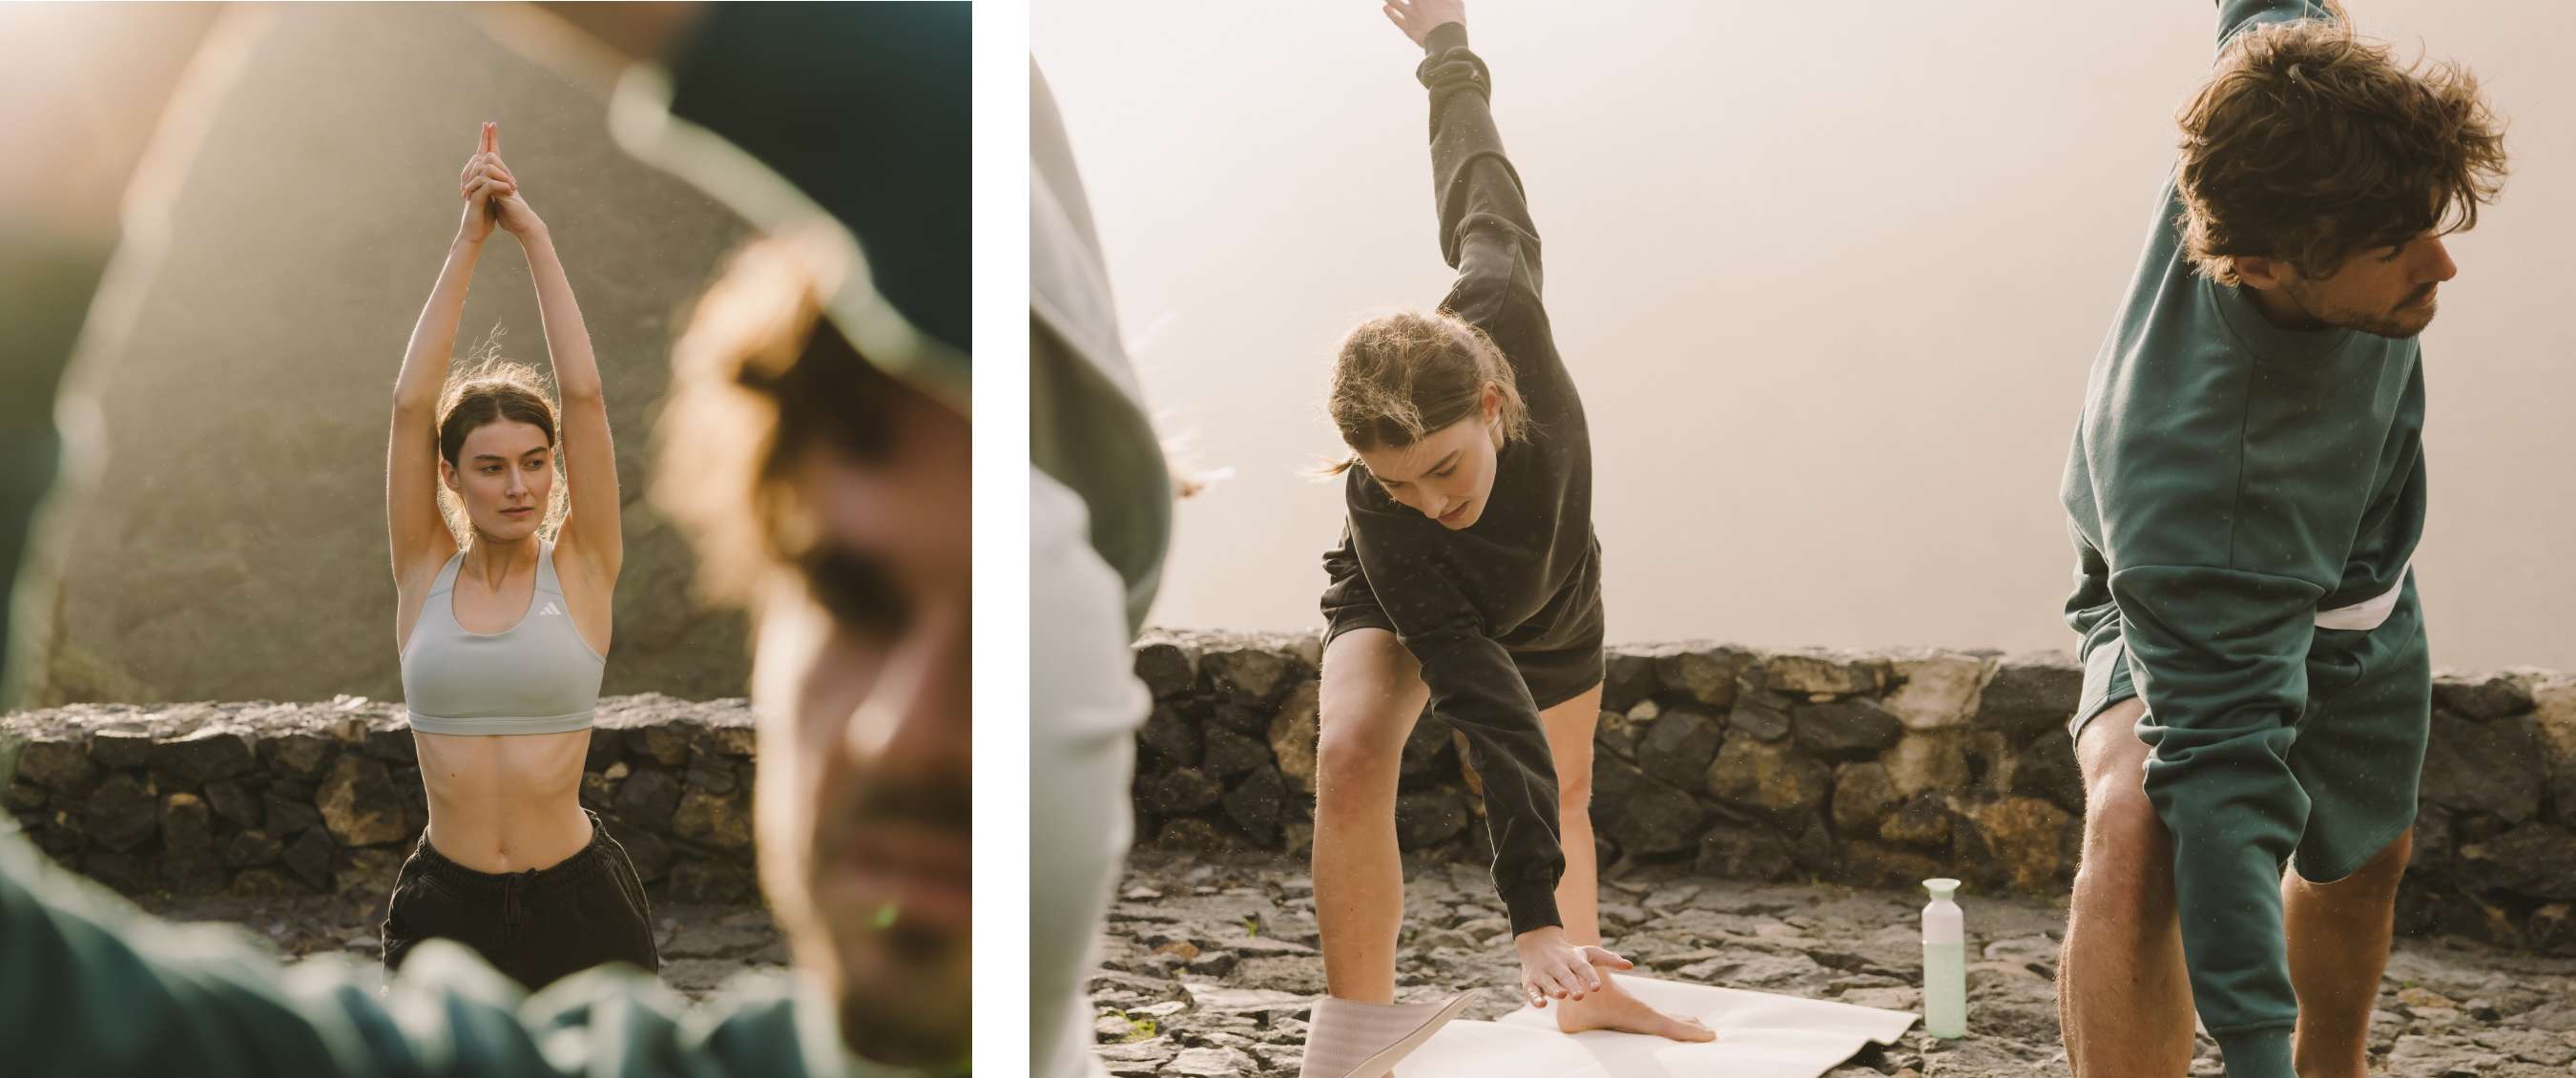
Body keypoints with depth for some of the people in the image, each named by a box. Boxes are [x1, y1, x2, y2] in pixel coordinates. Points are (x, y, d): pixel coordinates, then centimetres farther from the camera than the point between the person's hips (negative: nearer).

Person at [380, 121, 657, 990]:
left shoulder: (581, 568, -3)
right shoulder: (424, 569, 0)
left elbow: (585, 395, -11)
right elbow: (411, 402, -9)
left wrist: (534, 236, -10)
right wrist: (467, 242, -11)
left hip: (576, 900, -1)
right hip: (445, 906, 1)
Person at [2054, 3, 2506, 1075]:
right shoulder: (2181, 465, -48)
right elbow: (2221, 764, -48)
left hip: (2357, 585, 7)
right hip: (2202, 608, -7)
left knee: (2361, 859, 27)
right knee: (2137, 827, -39)